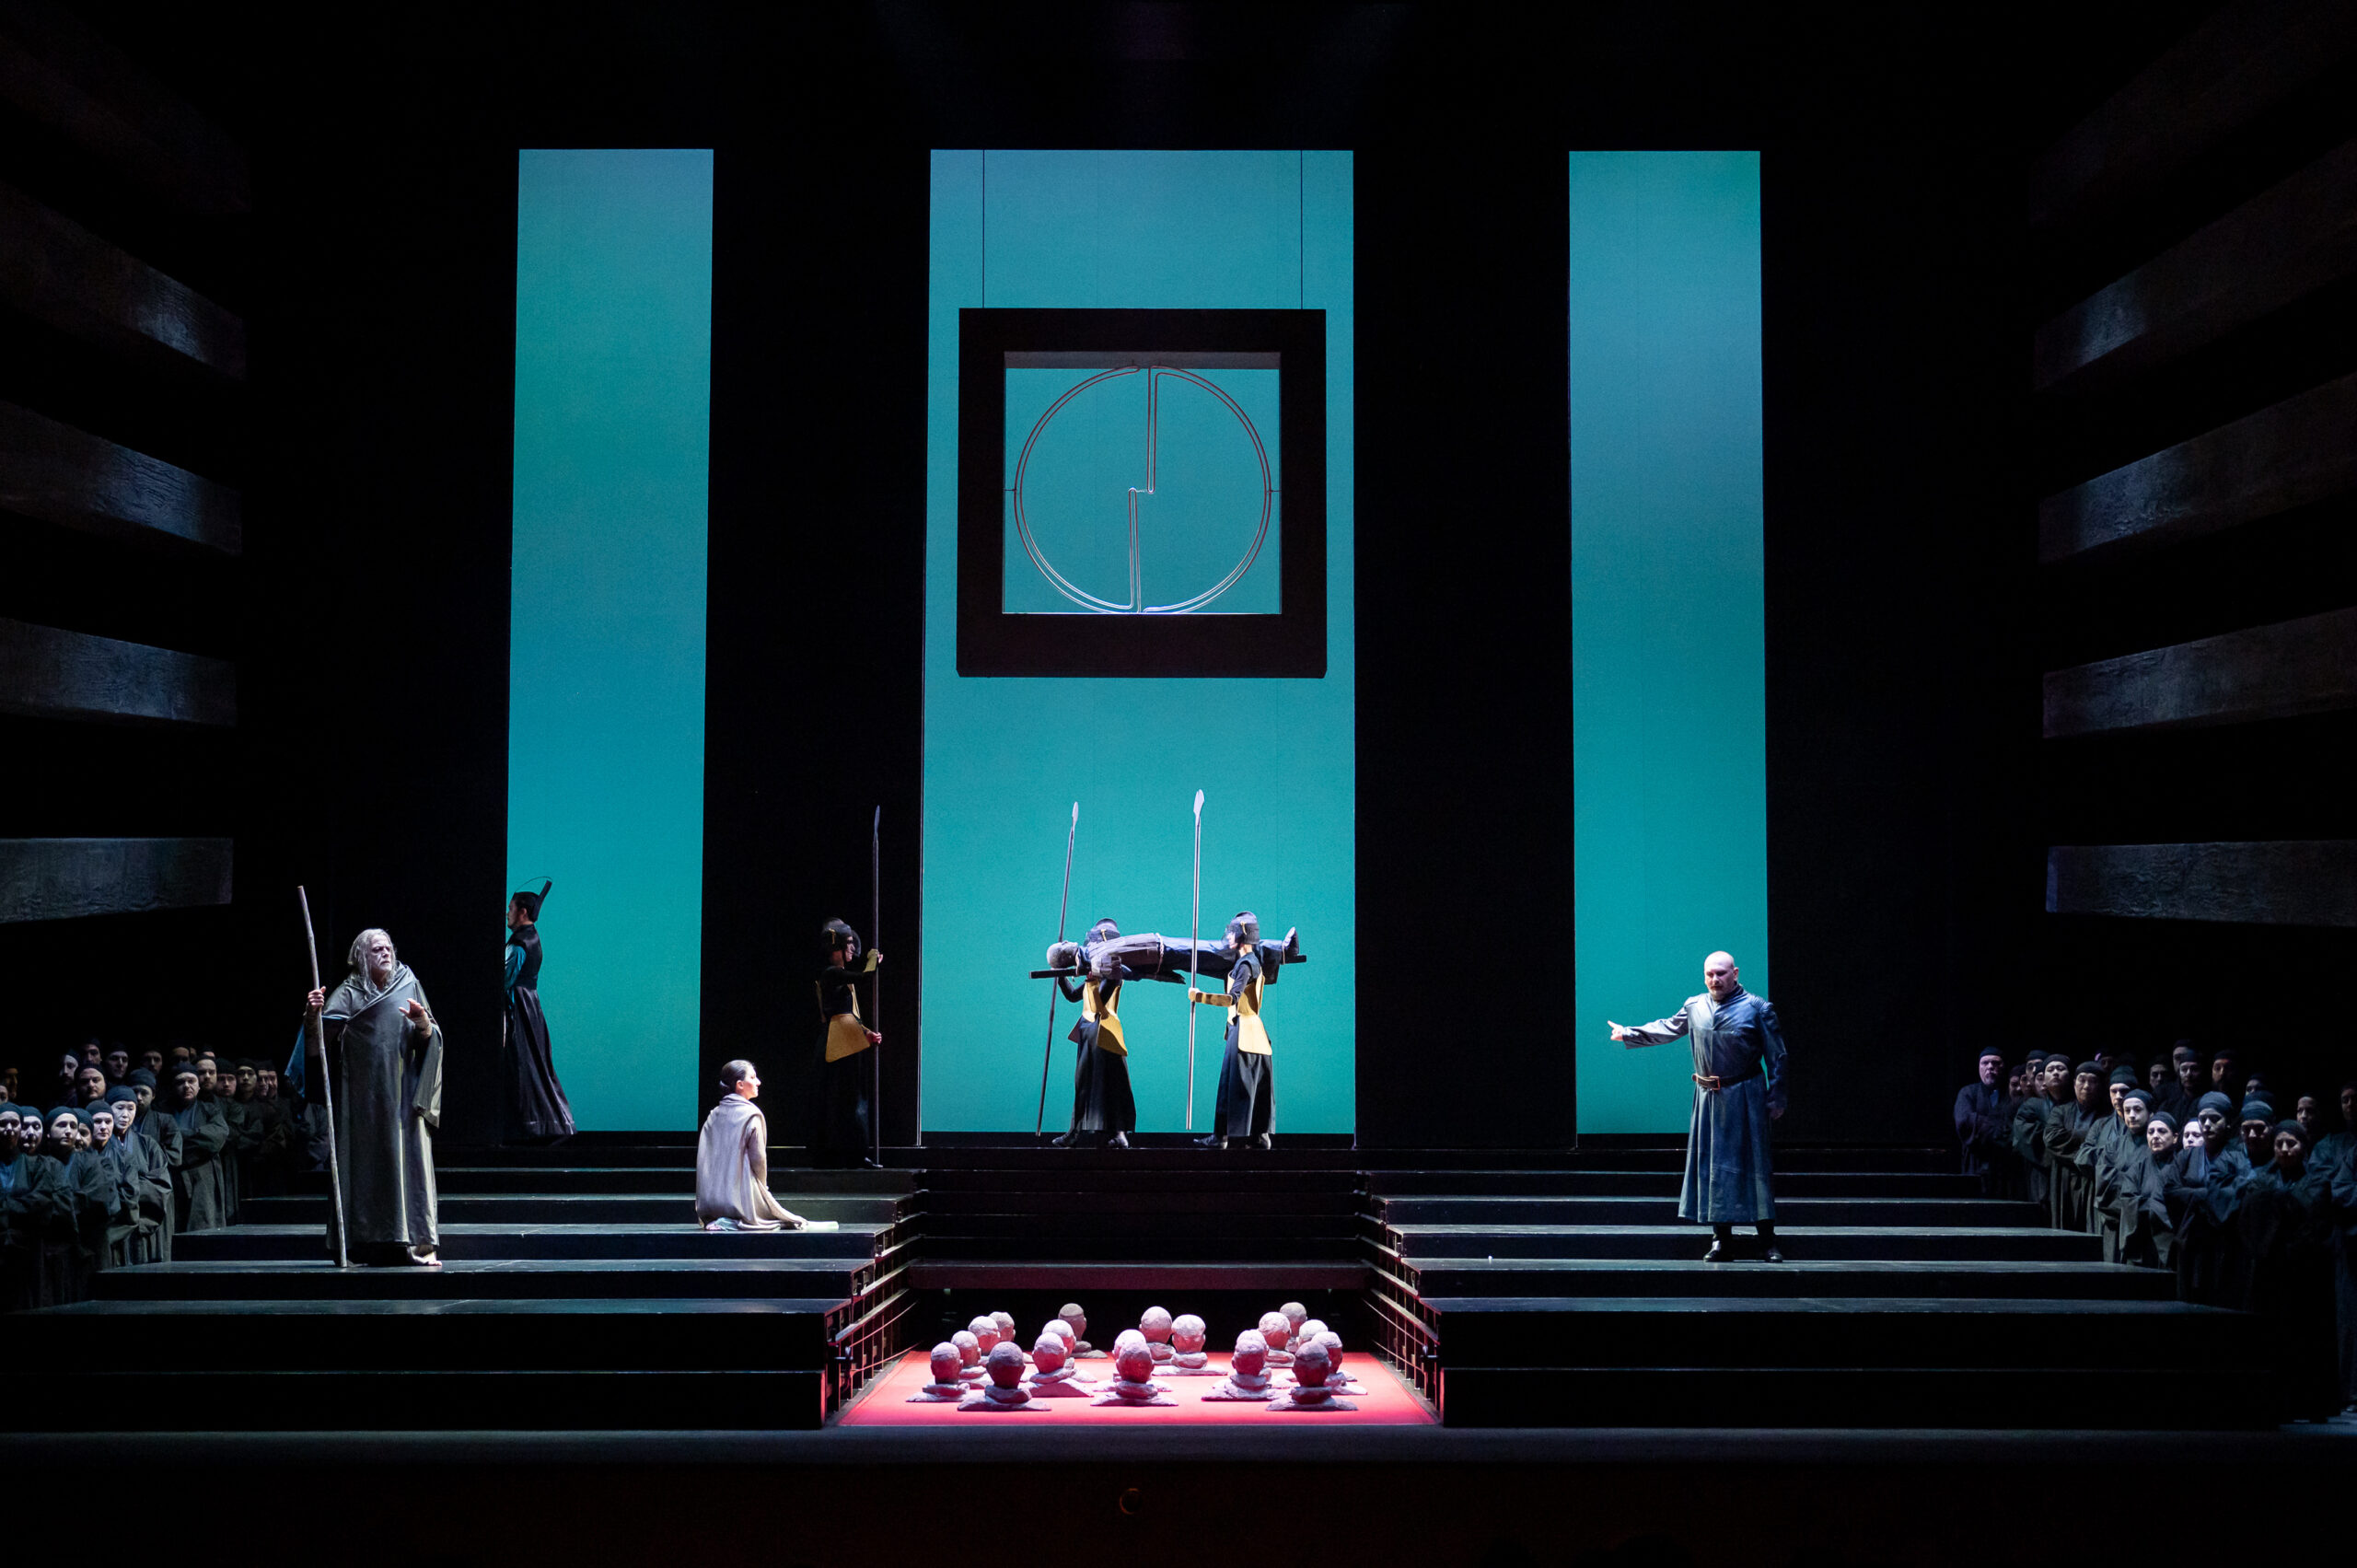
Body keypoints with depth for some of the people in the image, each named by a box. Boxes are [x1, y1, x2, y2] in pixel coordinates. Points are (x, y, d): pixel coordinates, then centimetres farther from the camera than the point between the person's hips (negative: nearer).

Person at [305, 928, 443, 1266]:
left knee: (407, 1159, -6)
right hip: (363, 1094, 0)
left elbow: (430, 1039, 6)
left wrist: (422, 1021, -14)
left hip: (402, 1093, 0)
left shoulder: (409, 987, 10)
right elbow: (323, 1031, -9)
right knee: (365, 1160, -2)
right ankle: (366, 1243, 2)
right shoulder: (348, 992, 6)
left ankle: (417, 1242, -8)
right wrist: (314, 1013, -29)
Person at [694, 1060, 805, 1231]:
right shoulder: (752, 1116, -11)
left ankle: (717, 1221, 5)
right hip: (739, 1196, -7)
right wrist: (762, 1187, 7)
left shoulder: (714, 1115, 7)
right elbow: (758, 1159, -12)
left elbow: (702, 1159, 8)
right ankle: (734, 1222, -9)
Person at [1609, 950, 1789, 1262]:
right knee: (1712, 1165, 4)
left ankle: (1768, 1241, 3)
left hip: (1746, 1096, -4)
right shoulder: (1694, 1007, 8)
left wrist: (1776, 1100, -5)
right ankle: (1721, 1237, 13)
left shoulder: (1758, 1008, -3)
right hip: (1708, 1097, 4)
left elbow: (1776, 1057, -2)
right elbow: (1667, 1028, 25)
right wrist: (1629, 1035, 26)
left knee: (1753, 1165, -3)